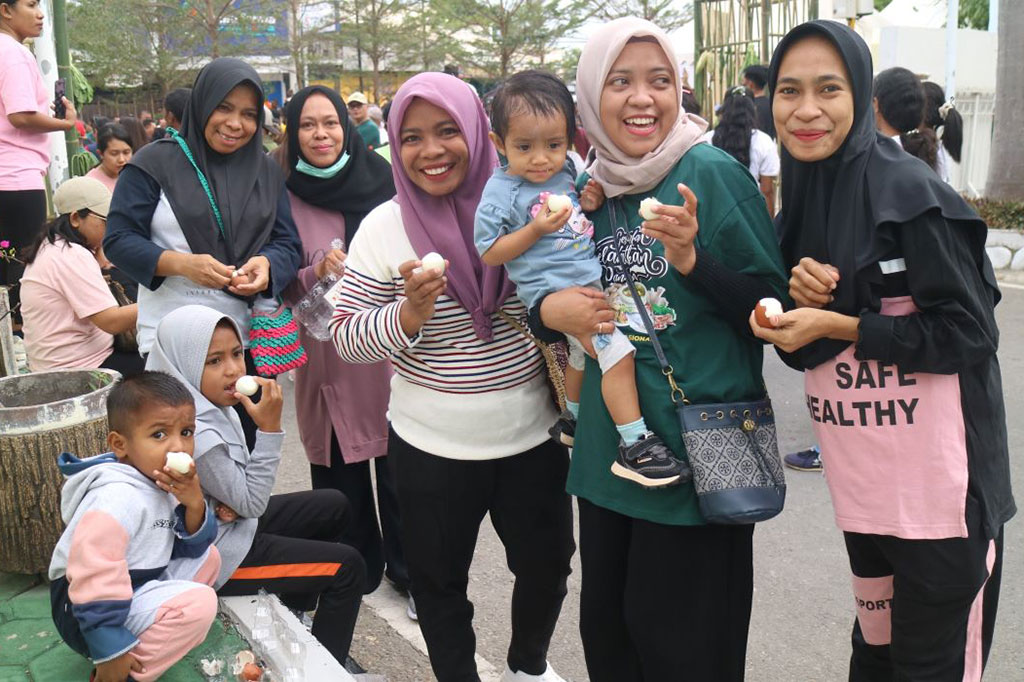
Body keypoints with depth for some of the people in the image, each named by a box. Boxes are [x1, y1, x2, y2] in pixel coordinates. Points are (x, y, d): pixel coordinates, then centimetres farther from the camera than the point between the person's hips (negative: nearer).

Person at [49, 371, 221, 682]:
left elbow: (193, 546, 6)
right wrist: (109, 651, -26)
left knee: (207, 557, 11)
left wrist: (195, 504, -14)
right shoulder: (119, 497, -26)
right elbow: (94, 575, -30)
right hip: (90, 611, -10)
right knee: (198, 603, -23)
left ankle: (143, 635, 6)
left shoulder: (163, 481, 3)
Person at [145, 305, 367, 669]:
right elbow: (253, 504, -21)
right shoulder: (196, 434, -32)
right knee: (348, 567, -6)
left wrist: (236, 502, -13)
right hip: (211, 554, -9)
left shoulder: (211, 402, -4)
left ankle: (295, 606, 31)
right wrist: (269, 427, -26)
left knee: (333, 507, 18)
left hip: (226, 523, 9)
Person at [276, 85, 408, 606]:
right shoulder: (286, 198, 1)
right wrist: (318, 272, -15)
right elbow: (281, 286, 2)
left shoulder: (381, 183, 1)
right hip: (326, 353, 1)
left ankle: (408, 568, 23)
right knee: (339, 470, 8)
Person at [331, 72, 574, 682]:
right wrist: (409, 314, -24)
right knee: (440, 585, 15)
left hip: (533, 438, 2)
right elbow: (346, 339, -7)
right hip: (432, 449, -1)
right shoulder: (385, 226, -8)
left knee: (547, 568, 20)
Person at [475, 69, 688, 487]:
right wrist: (536, 229, -22)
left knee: (583, 352, 27)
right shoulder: (501, 193, -14)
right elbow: (489, 253, -12)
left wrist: (590, 204, -3)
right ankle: (634, 447, -12)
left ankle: (571, 420, 51)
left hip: (589, 278, 9)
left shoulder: (564, 171, 5)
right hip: (554, 290, -8)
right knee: (615, 349, -19)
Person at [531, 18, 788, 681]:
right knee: (606, 627, 17)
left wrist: (692, 259, -24)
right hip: (607, 447, 5)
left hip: (698, 449, -5)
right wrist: (549, 309, -6)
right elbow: (551, 285, 17)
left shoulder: (713, 173, -9)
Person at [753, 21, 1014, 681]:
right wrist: (803, 297, -9)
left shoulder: (907, 190, -14)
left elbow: (968, 332, -15)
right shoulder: (802, 199, 6)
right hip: (863, 484, 6)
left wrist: (836, 324, -18)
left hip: (939, 487, -6)